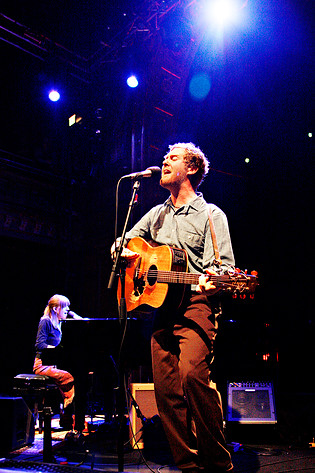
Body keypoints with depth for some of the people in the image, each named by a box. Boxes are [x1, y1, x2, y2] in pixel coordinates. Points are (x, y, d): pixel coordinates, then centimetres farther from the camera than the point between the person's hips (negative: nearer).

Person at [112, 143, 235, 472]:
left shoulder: (210, 214, 6)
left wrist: (211, 279, -26)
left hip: (195, 303, -5)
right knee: (166, 387, 0)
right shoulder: (157, 214, 22)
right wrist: (125, 252, 5)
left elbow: (224, 264, -3)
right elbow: (121, 243, 29)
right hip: (162, 306, 6)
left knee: (192, 372, -26)